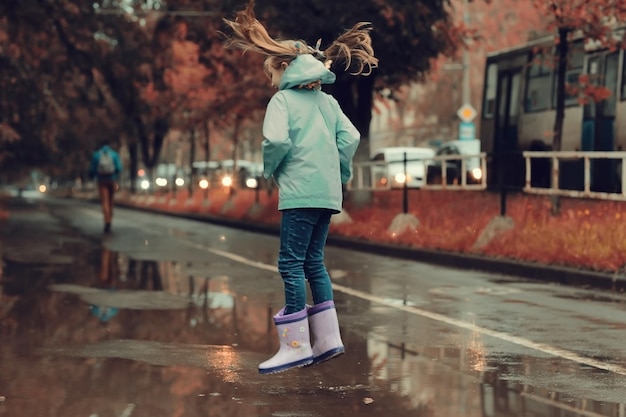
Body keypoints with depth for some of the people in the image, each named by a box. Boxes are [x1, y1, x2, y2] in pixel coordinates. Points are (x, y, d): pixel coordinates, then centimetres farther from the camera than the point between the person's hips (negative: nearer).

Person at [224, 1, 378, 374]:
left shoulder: (283, 99, -2)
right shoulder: (328, 101, 16)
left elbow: (277, 140, -16)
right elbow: (351, 139, 7)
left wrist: (267, 170, 1)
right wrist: (341, 174, 17)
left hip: (300, 191, -7)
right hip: (328, 192, 7)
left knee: (291, 264, -6)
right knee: (314, 262, 14)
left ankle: (296, 346, -9)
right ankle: (328, 339, 11)